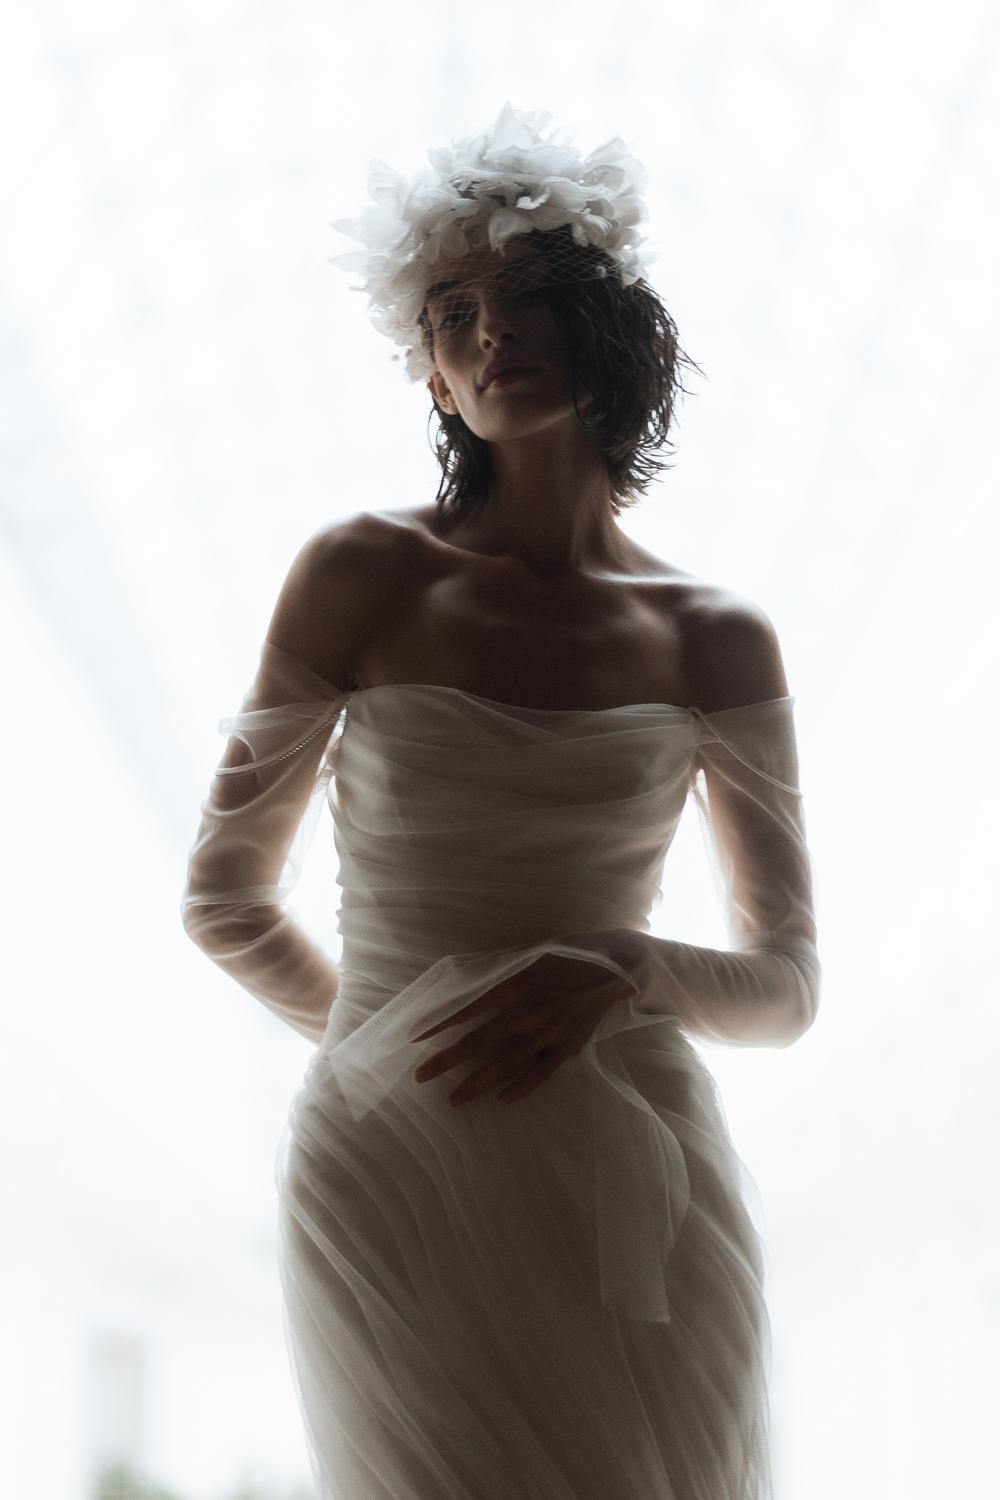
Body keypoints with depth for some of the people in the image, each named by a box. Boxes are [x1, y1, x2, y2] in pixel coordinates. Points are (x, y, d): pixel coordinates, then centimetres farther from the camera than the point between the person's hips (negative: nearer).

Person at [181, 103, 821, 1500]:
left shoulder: (716, 640, 6)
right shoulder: (362, 577, 3)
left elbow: (787, 987, 7)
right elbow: (226, 902, 11)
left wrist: (618, 973, -11)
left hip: (638, 1188, 2)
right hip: (393, 1182, -1)